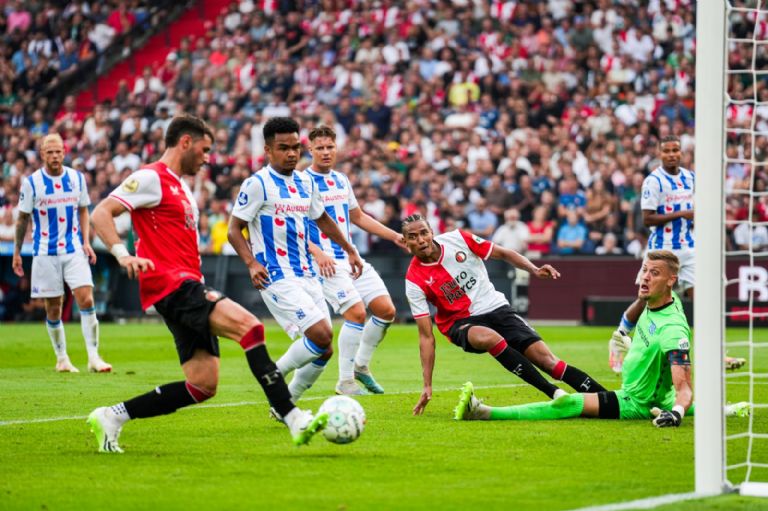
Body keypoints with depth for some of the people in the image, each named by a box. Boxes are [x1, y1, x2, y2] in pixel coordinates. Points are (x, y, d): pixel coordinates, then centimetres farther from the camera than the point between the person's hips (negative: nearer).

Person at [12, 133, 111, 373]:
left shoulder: (77, 178, 3)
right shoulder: (31, 182, -4)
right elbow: (22, 219, 4)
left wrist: (86, 242, 2)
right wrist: (16, 253, 6)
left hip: (74, 250, 1)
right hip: (45, 253, -1)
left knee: (86, 300, -12)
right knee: (53, 308, 4)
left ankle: (93, 357, -9)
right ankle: (62, 359, 18)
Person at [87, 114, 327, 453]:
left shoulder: (180, 187, 25)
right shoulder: (151, 178, -3)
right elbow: (101, 214, -13)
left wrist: (203, 290, 20)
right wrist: (122, 254, -29)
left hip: (188, 290, 10)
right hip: (171, 285, -10)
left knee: (203, 386, 1)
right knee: (250, 326, -24)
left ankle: (111, 417, 8)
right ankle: (293, 419, -27)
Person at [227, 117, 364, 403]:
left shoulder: (306, 183, 13)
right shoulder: (257, 184, -9)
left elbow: (322, 219, 29)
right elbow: (234, 229, -8)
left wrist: (349, 250, 30)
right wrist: (251, 263, -22)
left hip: (307, 275, 8)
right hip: (278, 278, -8)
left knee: (323, 351, 4)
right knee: (322, 334, -21)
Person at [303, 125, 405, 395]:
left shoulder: (341, 180, 15)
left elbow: (358, 216, 26)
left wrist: (394, 236, 21)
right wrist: (317, 253, -27)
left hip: (352, 257, 8)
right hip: (327, 262, -8)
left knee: (386, 310, 0)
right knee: (356, 312, -21)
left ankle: (361, 365, 18)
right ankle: (345, 382, -11)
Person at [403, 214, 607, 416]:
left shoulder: (457, 239, -9)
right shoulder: (414, 281, -13)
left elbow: (503, 253, 5)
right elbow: (426, 336, -12)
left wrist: (534, 269, -11)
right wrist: (427, 385, -15)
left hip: (496, 308, 2)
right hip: (461, 323, -2)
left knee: (546, 359, -13)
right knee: (488, 338, -37)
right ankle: (554, 393, -33)